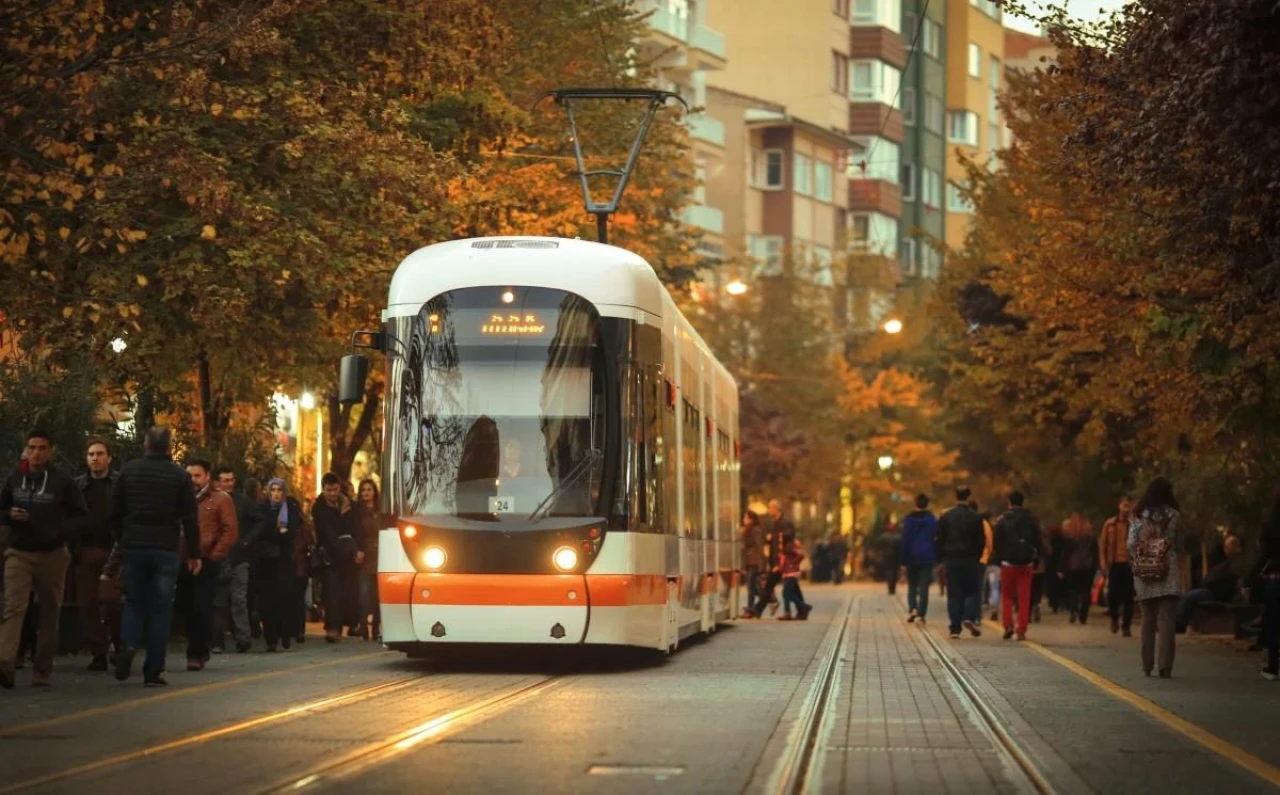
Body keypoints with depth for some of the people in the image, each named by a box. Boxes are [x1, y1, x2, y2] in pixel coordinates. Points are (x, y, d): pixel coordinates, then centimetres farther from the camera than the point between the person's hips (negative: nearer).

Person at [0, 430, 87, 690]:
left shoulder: (62, 481, -2)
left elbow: (80, 514, 1)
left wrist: (63, 533, -16)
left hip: (52, 555, -1)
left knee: (49, 613, 6)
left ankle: (43, 670, 15)